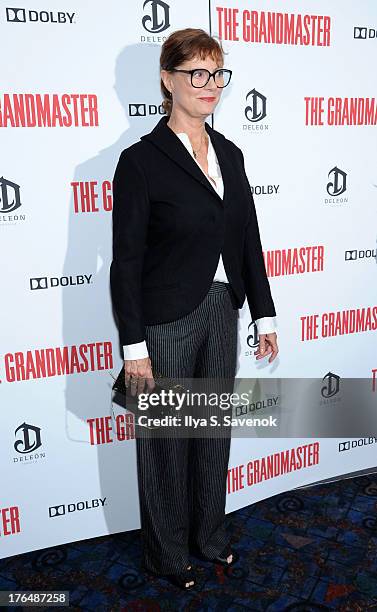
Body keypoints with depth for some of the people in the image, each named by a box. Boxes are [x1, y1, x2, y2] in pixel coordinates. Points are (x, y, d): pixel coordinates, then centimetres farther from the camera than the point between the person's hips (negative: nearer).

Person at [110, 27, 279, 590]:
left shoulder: (229, 154, 6)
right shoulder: (141, 160, -13)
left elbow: (248, 240, 9)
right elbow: (126, 262, -13)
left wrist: (264, 315, 8)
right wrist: (135, 348, -14)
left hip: (221, 313, 6)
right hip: (167, 323, -6)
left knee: (214, 431, 20)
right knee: (167, 442, 11)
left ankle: (210, 535, 43)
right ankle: (167, 553, 35)